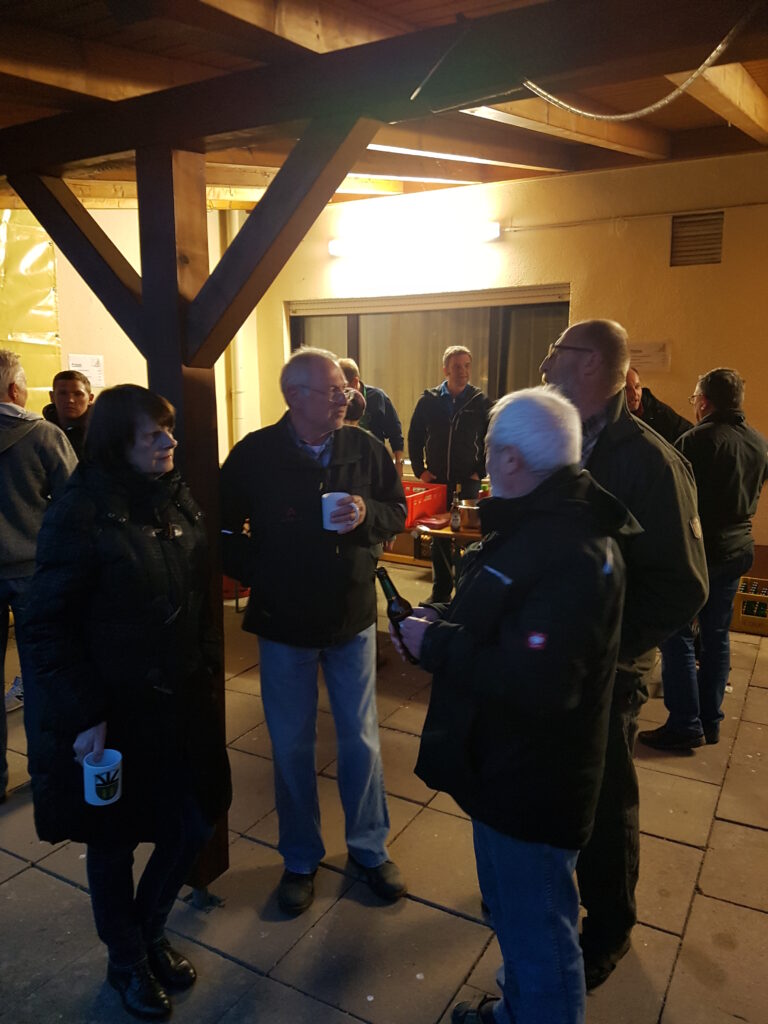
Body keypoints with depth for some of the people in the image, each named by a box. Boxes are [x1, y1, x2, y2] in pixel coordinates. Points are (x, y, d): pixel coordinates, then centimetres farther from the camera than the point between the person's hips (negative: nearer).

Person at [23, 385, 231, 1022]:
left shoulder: (175, 499, 2)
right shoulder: (82, 515, -18)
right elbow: (49, 626, -15)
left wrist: (205, 664, 6)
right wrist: (83, 716, -18)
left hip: (179, 700, 6)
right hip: (110, 711, -6)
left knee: (194, 823, 14)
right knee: (115, 842, 15)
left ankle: (149, 931, 44)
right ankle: (127, 961, 43)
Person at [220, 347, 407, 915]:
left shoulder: (365, 447, -5)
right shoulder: (255, 454, -10)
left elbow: (397, 511, 2)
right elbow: (224, 528, -2)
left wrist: (367, 514, -18)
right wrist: (259, 573, -12)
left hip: (353, 617, 1)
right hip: (284, 623, -1)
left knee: (362, 740, 13)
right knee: (292, 746, 13)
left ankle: (370, 848, 36)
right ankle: (300, 858, 35)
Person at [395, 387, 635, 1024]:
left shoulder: (568, 552, -29)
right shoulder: (542, 522, 6)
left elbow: (537, 684, -35)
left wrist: (435, 645, -23)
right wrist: (442, 624, -1)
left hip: (531, 783, -11)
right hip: (507, 766, 11)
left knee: (537, 935, 12)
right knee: (514, 910, 30)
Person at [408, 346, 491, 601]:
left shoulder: (480, 402, -1)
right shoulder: (429, 400, 2)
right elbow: (414, 437, 9)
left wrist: (480, 472, -3)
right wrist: (420, 470, 1)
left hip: (468, 482, -2)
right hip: (436, 481, 2)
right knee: (438, 538, 9)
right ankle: (440, 592, 21)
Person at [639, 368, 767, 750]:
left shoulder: (699, 439, -17)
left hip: (695, 549, -7)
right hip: (737, 548, 8)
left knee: (676, 636, 0)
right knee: (716, 636, 14)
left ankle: (685, 725, 1)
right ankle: (710, 721, 21)